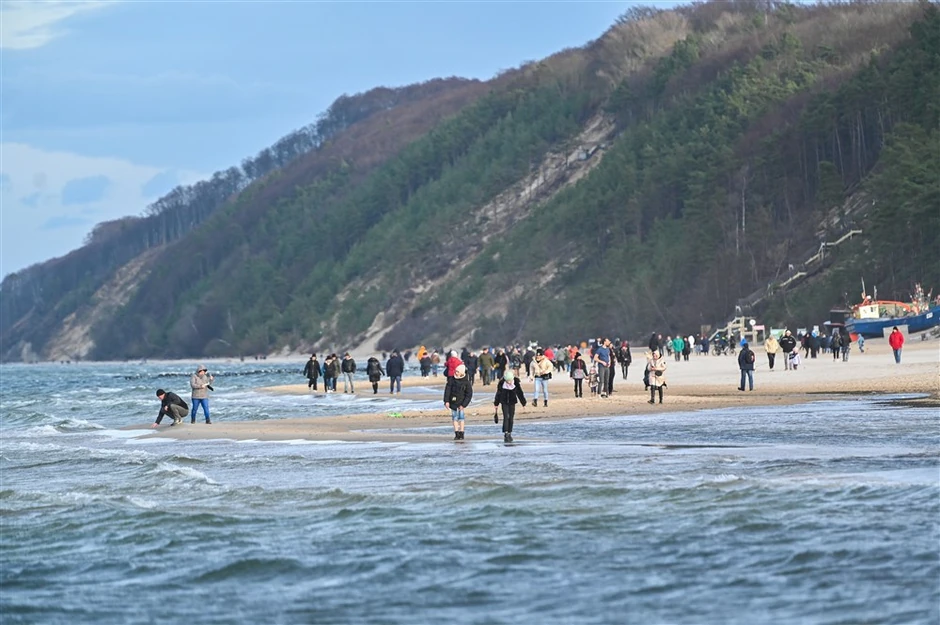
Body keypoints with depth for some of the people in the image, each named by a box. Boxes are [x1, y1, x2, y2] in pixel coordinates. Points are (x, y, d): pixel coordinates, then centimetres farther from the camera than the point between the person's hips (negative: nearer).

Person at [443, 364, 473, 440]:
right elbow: (447, 390, 0)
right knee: (455, 418, 3)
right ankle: (457, 434, 7)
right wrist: (446, 401, -7)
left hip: (461, 403, -2)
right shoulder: (452, 380, -2)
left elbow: (469, 395, -5)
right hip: (453, 402, 2)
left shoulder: (466, 382, -7)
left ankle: (461, 434, 6)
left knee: (461, 418, -1)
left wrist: (463, 405, -11)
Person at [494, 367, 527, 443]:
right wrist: (496, 403, 4)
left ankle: (509, 434, 16)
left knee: (511, 418, 4)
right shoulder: (501, 383, -17)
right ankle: (505, 434, -12)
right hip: (504, 402, -1)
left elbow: (520, 393, -4)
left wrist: (523, 403, 0)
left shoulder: (516, 382, -15)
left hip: (512, 402, 1)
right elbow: (498, 393, -4)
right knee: (506, 417, -11)